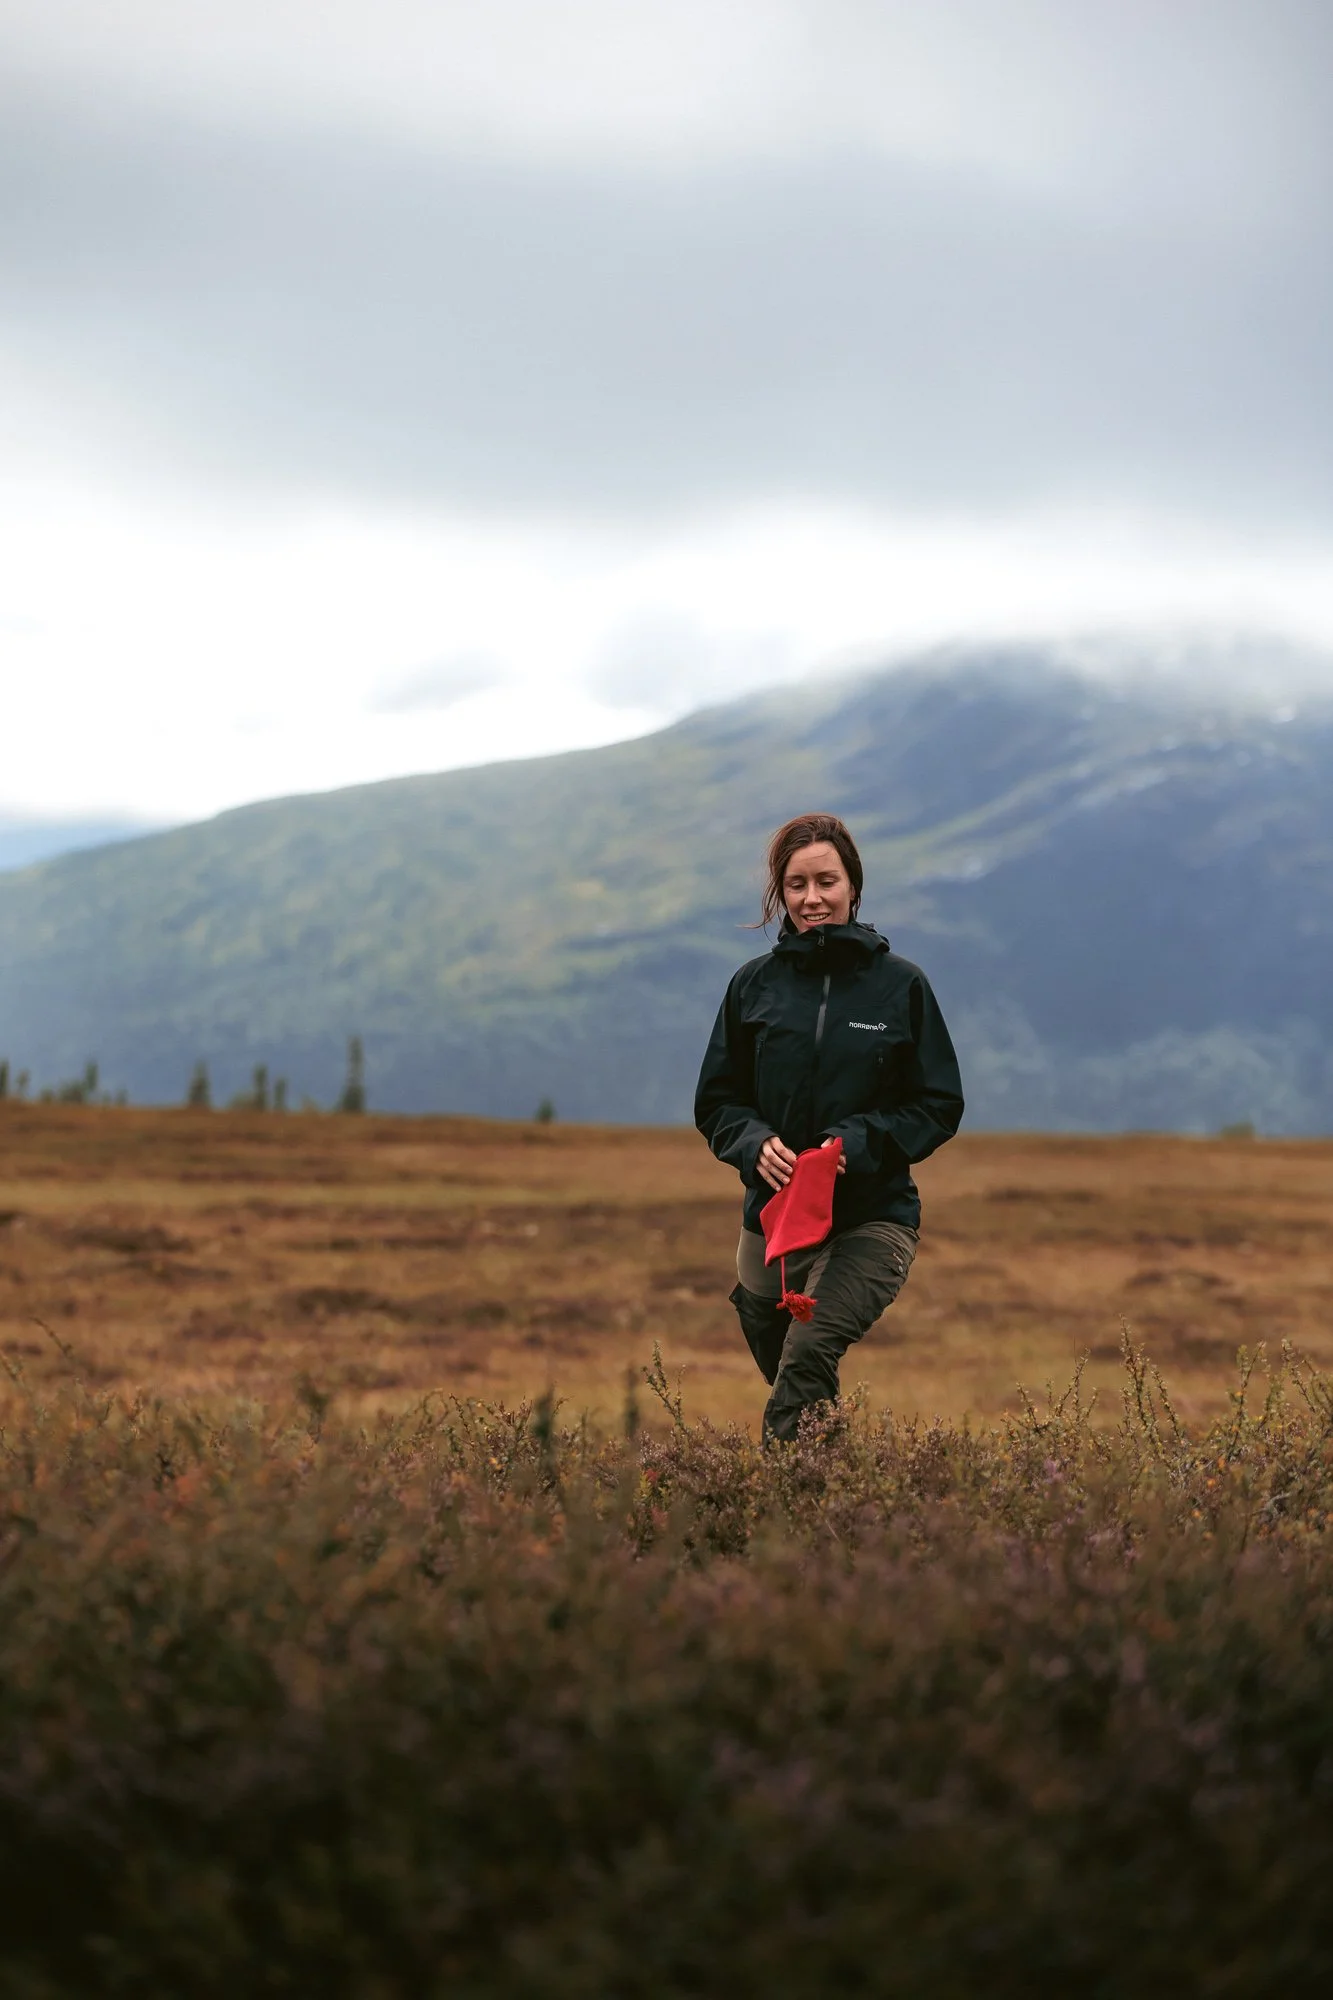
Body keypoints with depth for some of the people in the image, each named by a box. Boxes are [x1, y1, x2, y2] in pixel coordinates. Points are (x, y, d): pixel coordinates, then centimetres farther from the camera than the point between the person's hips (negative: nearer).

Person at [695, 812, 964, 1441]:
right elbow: (716, 1102, 10)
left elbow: (940, 1105, 1)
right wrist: (755, 1144, -13)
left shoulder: (901, 983, 0)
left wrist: (860, 1142, -16)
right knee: (790, 1380, 14)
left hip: (873, 1218, -4)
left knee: (807, 1359, -27)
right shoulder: (754, 985, 5)